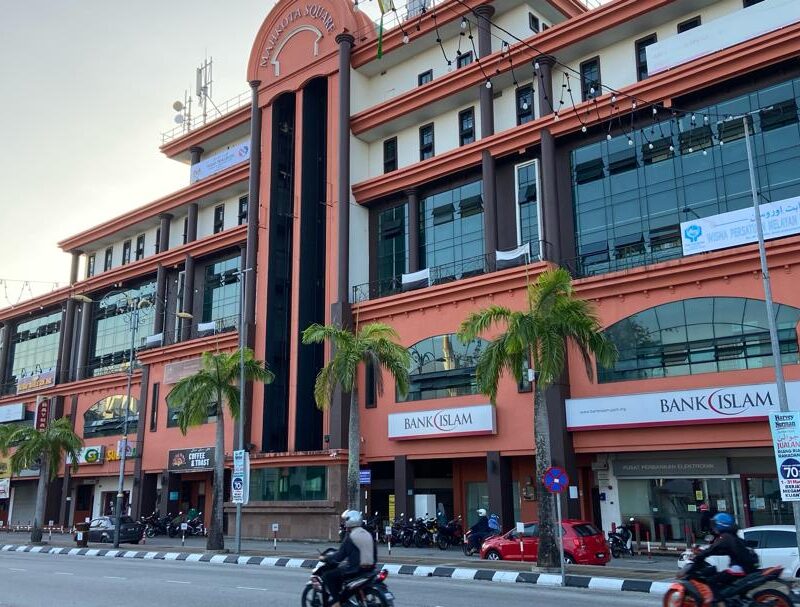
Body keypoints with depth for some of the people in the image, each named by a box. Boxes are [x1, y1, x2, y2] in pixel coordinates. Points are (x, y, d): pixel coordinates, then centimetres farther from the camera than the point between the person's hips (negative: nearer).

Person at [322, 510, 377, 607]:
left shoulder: (350, 537, -11)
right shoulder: (368, 535, 9)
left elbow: (340, 556, -11)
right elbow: (374, 554, 15)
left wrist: (325, 559, 2)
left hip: (355, 569, -8)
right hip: (369, 569, 8)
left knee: (327, 576, 2)